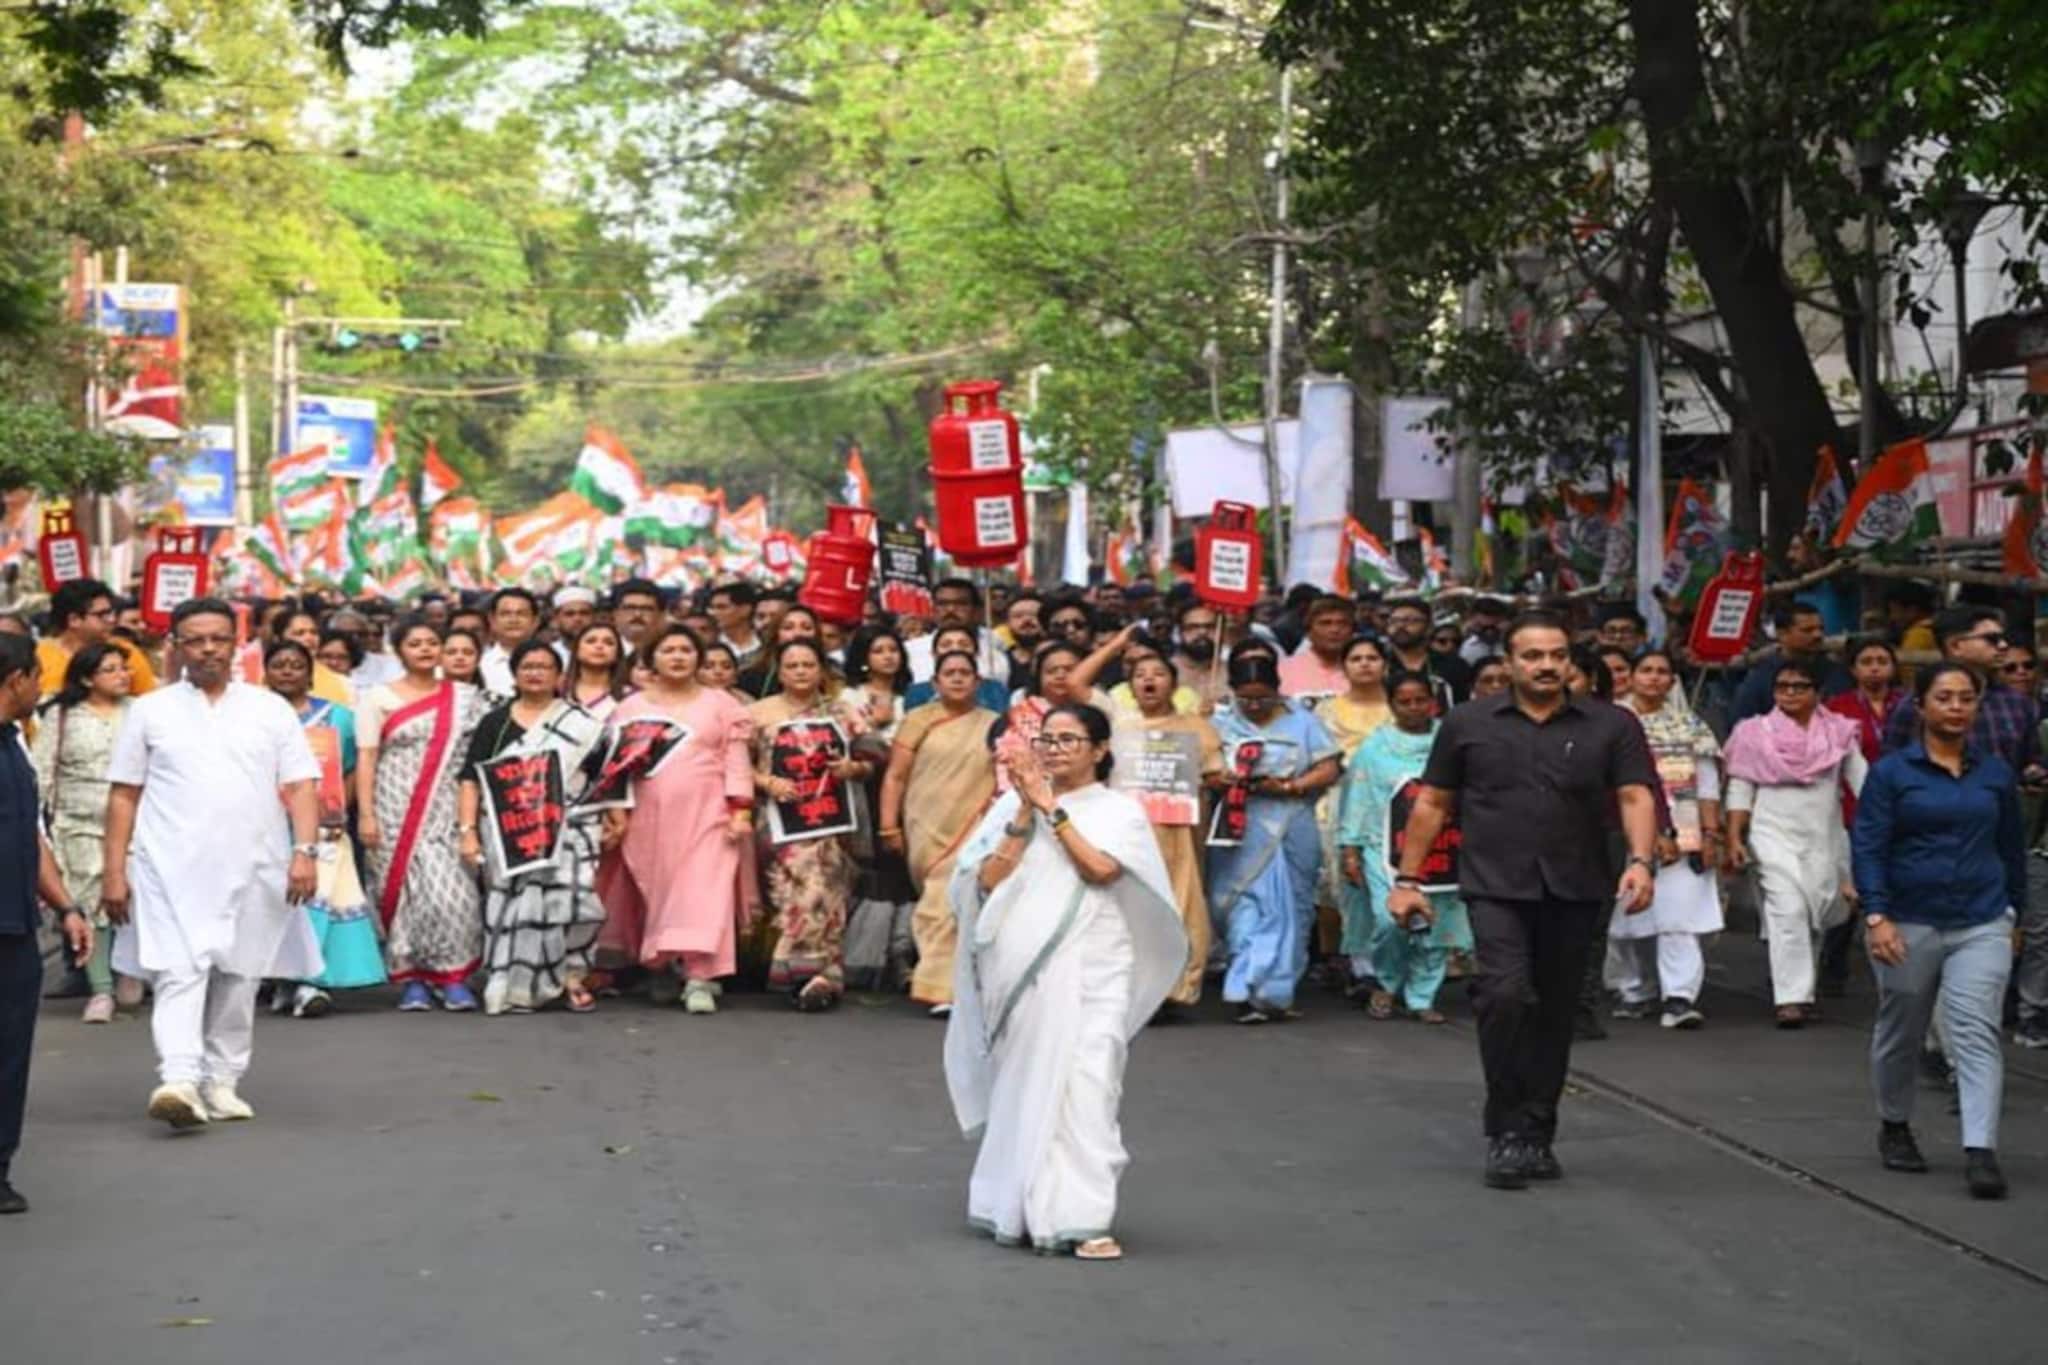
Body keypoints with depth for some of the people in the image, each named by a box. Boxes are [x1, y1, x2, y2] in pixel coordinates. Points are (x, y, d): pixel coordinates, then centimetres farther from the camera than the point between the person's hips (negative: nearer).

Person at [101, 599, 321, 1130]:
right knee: (179, 972, -15)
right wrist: (114, 870, 0)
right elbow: (124, 795, 7)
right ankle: (179, 1081, -25)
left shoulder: (270, 708, 10)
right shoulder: (150, 711, 8)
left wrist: (305, 850, -9)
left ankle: (222, 1082, 17)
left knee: (238, 978, 6)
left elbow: (300, 786, 5)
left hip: (252, 868, 2)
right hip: (172, 867, -2)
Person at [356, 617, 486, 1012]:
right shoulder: (378, 698, 6)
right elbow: (365, 759, 0)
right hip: (396, 811, -1)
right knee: (403, 888, -3)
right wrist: (365, 814, -8)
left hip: (447, 809, 1)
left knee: (450, 888, -10)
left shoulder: (465, 697, 11)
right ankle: (411, 979, 4)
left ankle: (453, 978, -3)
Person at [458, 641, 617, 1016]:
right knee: (516, 906, -6)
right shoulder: (494, 723, 10)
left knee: (570, 898, -14)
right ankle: (519, 988, 2)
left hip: (569, 830, -1)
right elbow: (471, 780, 5)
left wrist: (615, 818, -5)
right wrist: (468, 831, -6)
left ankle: (572, 976, 3)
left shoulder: (584, 725, 10)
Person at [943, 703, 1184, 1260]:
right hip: (1023, 967, 3)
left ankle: (1086, 1219, -15)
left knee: (1086, 1082, -12)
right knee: (1023, 1083, 6)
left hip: (1091, 969, -3)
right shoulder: (1014, 806, 11)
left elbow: (1102, 867, -11)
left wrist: (1052, 808, -7)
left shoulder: (1120, 810, 7)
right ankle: (1021, 1209, 18)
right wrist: (1026, 813, -5)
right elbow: (989, 880, 1)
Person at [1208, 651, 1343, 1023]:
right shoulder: (1222, 724, 11)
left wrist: (1288, 787, -12)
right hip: (1239, 833, 0)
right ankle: (1250, 991, -11)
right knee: (1245, 907, -8)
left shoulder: (1301, 721, 7)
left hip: (1290, 832, 0)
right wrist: (1220, 779, -15)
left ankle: (1273, 991, 8)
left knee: (1288, 908, 1)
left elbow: (1329, 769, 1)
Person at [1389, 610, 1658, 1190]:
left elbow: (1636, 797, -2)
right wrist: (1407, 878, 7)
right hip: (1495, 887, -2)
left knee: (1554, 1015, 8)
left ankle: (1537, 1137, 20)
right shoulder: (1468, 724, 7)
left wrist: (1640, 861, -20)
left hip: (1574, 892, 2)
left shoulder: (1611, 726, 6)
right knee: (1506, 996, -19)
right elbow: (1432, 804, 11)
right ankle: (1506, 1132, -9)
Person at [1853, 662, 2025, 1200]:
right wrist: (1876, 917, -17)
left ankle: (1981, 1151, -17)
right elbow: (1869, 846, -8)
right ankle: (1894, 1127, 35)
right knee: (1900, 1033, 13)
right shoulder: (1892, 772, -4)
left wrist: (2015, 911, 17)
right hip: (1908, 924, -1)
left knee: (1976, 1033, -11)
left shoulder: (1996, 773, 6)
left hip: (1981, 926, 1)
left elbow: (2012, 848, 15)